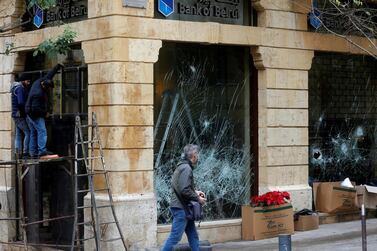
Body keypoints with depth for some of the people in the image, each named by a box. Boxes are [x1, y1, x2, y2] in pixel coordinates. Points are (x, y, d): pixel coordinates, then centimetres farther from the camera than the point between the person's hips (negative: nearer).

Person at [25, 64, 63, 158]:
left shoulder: (39, 82, -1)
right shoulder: (38, 94, -28)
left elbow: (48, 75, 13)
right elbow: (35, 108, -26)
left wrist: (57, 66, 16)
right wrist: (44, 113, -13)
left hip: (30, 113, 10)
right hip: (35, 115, -10)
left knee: (33, 132, 10)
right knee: (42, 131, -14)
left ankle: (33, 152, 10)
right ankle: (42, 151, -24)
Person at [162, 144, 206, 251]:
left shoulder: (181, 167, 15)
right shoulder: (186, 168, -16)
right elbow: (184, 190, -24)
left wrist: (195, 192, 16)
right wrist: (198, 198, -11)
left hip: (182, 207, 10)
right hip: (181, 208, -10)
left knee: (193, 236, 13)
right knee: (175, 237, -7)